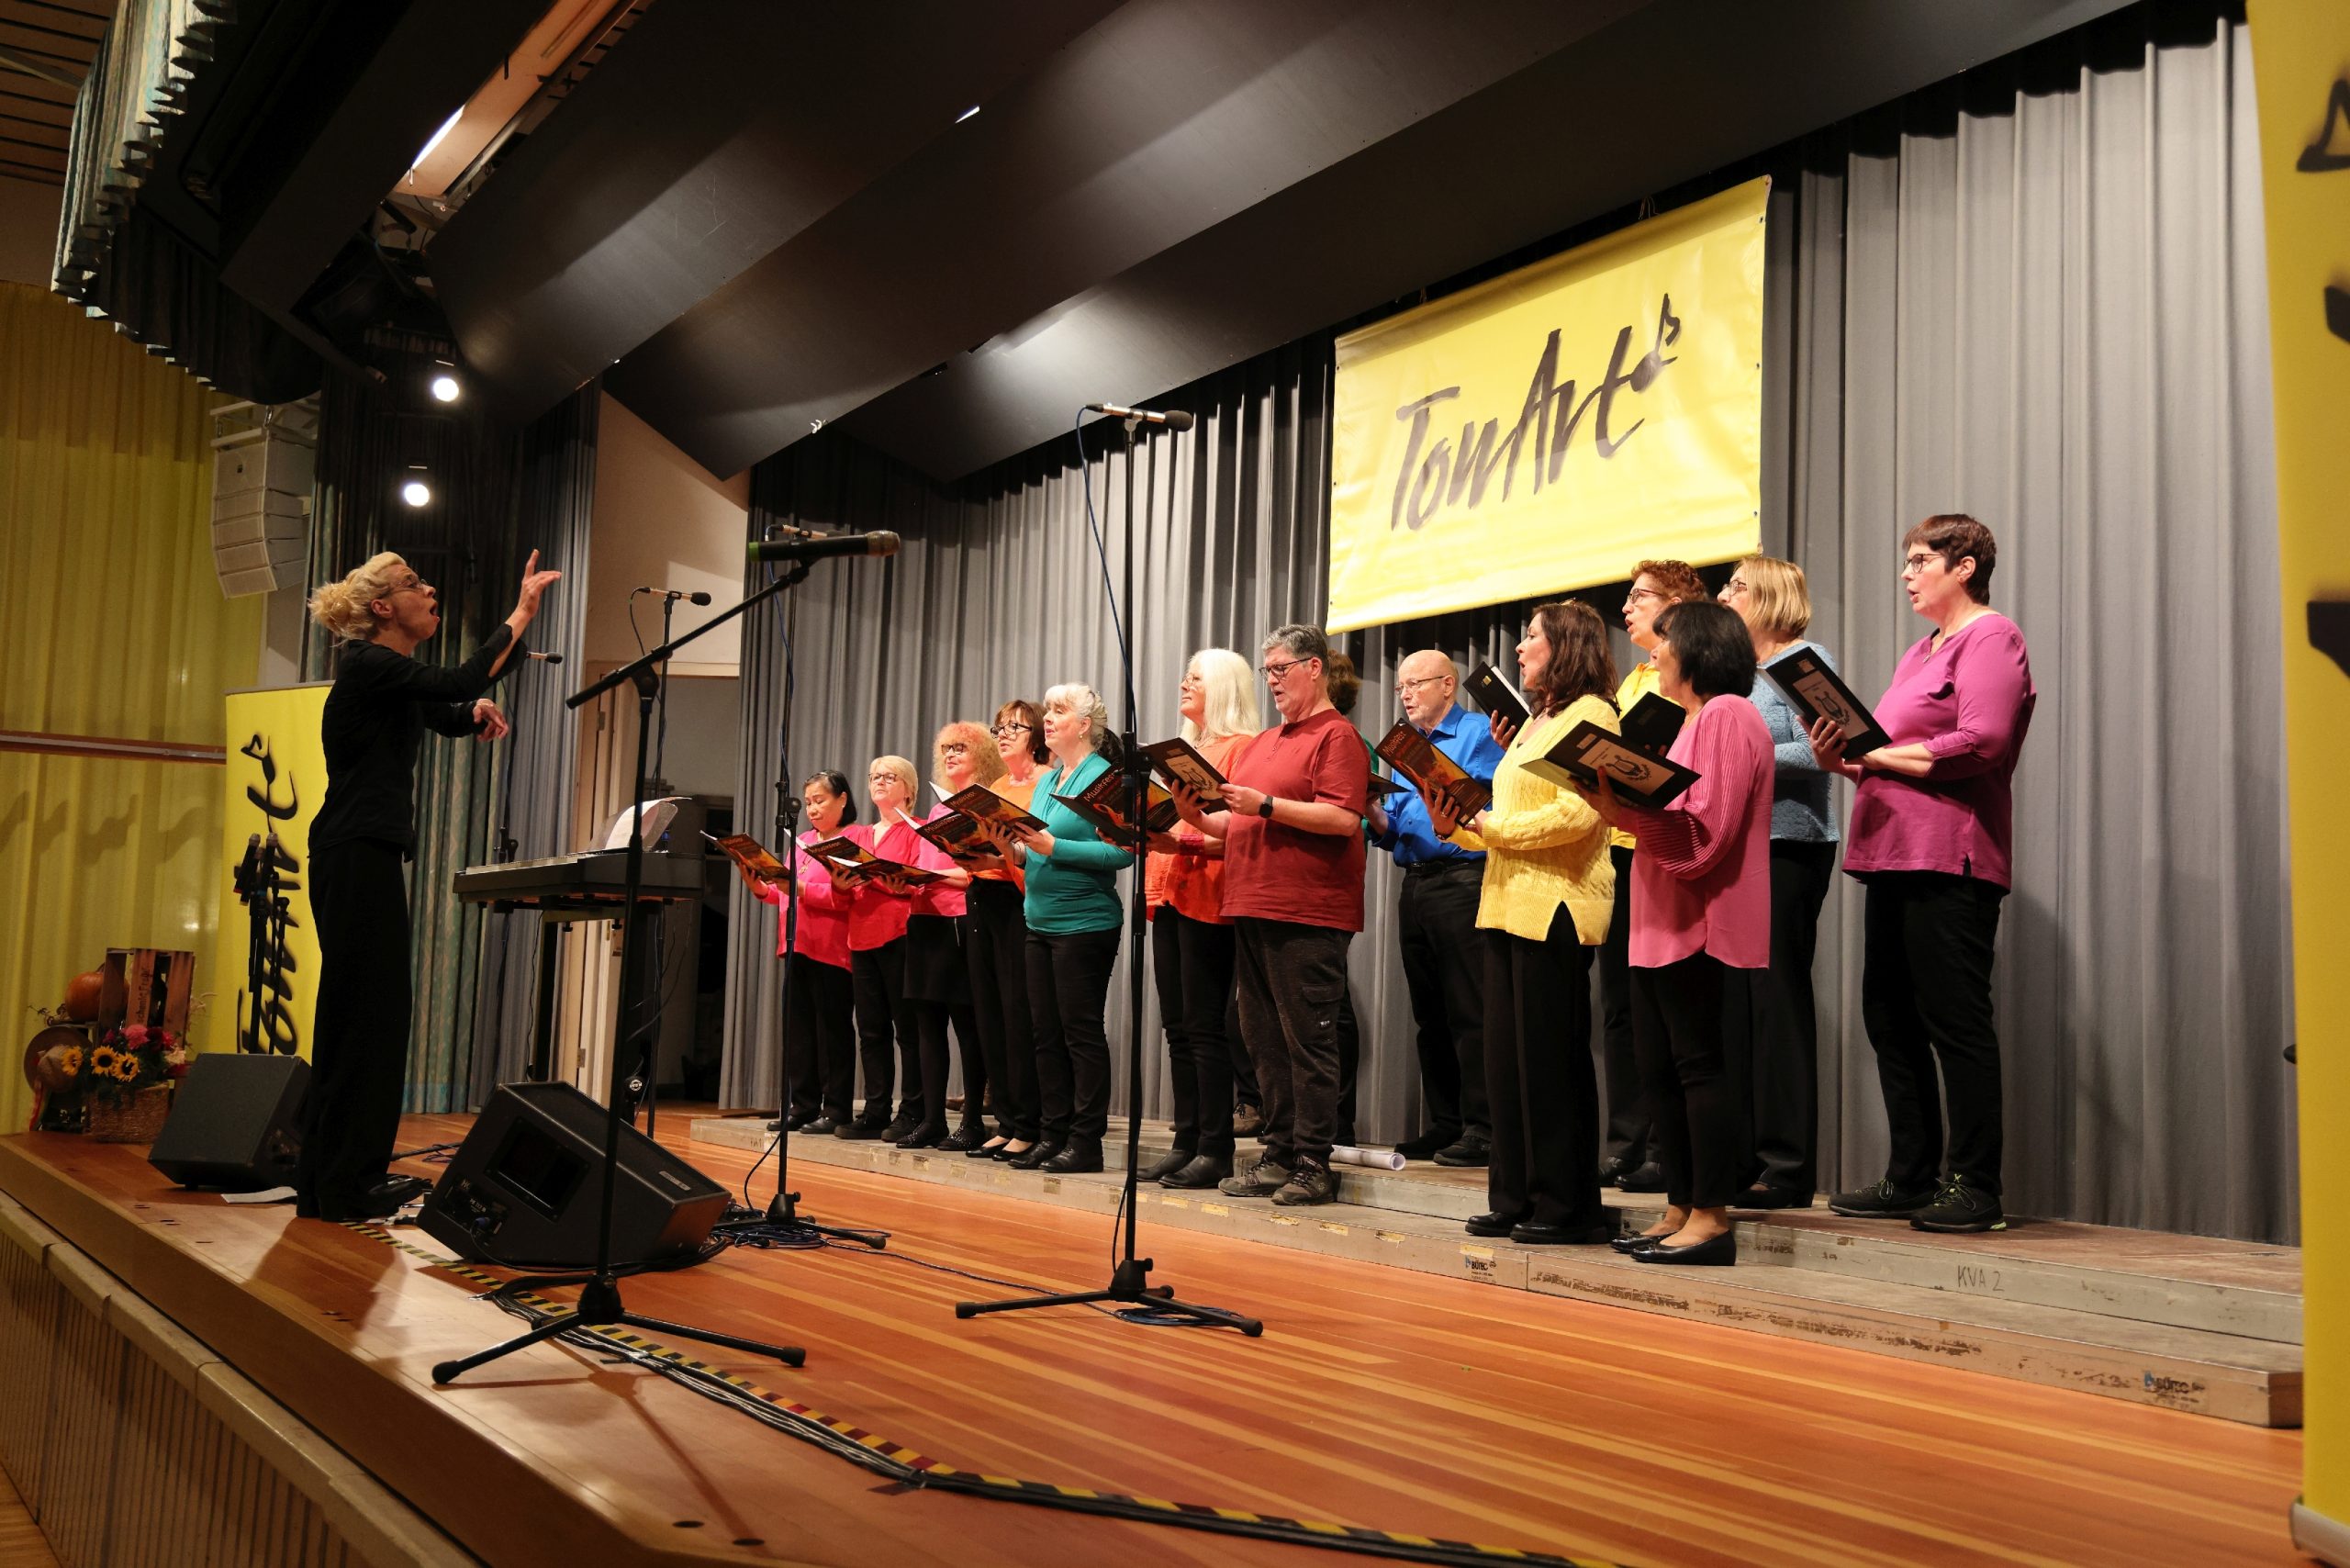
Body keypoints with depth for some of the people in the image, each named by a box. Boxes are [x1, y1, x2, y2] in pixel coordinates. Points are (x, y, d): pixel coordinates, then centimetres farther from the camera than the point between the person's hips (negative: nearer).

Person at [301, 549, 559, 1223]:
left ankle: (330, 1179, 18)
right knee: (366, 1011, -8)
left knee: (369, 1012, 11)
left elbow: (452, 714, 26)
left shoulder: (398, 674, 17)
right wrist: (522, 612, -17)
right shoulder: (365, 665, -11)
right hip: (354, 856, -10)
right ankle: (346, 1184, -3)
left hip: (373, 856, 10)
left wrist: (477, 708, 2)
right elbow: (459, 681, -22)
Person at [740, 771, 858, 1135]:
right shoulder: (801, 841, 20)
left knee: (832, 1029, -3)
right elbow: (786, 894, 20)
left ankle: (835, 1110, 2)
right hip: (797, 945, 7)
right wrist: (761, 888, 2)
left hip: (832, 950, -7)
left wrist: (799, 889, -22)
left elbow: (845, 896, -16)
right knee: (797, 1027, 7)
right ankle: (802, 1106, 14)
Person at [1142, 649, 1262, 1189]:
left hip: (1206, 898, -9)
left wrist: (1184, 842, -25)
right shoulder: (1186, 750, 22)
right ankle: (1187, 1143, 13)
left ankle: (1215, 1149, -3)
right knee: (1178, 1026, 9)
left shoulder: (1242, 748, -6)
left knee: (1204, 1026, -8)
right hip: (1170, 896, 9)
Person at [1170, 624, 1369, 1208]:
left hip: (1308, 917, -9)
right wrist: (1200, 817, 7)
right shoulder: (1261, 744, 22)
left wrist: (1266, 804, -19)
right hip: (1252, 911, 9)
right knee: (1265, 1040, 10)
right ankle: (1279, 1156, 17)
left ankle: (1314, 1166, 1)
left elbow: (1344, 818, -17)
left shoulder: (1336, 735, -5)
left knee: (1307, 1041, -4)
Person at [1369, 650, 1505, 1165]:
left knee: (1469, 1012, -8)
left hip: (1462, 878, -8)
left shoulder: (1478, 734, -1)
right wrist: (1376, 814, 0)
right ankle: (1443, 1125, 16)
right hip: (1415, 886, 8)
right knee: (1429, 1015, 10)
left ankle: (1479, 1129, -4)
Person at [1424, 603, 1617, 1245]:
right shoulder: (1534, 722, 22)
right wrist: (1455, 826, 4)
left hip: (1555, 904, -9)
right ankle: (1516, 1198, 15)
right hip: (1507, 903, 9)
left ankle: (1567, 1208, 3)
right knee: (1507, 1060, 9)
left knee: (1553, 1059, -5)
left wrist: (1493, 825, -14)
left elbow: (1578, 815, -20)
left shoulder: (1590, 714, -7)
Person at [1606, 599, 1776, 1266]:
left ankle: (1712, 1218, -2)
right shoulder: (1692, 720, 23)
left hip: (1706, 929, -10)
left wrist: (1620, 803, -18)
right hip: (1663, 928, 10)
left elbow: (1703, 827, -17)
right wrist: (1617, 797, 8)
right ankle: (1681, 1210, 15)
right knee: (1662, 1072, 10)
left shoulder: (1727, 715, -9)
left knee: (1704, 1068, -7)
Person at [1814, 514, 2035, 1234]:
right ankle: (1911, 1177, 16)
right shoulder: (1921, 652, 24)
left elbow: (1980, 743, -17)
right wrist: (1844, 759, 3)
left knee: (1954, 1018, -7)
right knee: (1890, 1017, 9)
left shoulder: (1991, 637, -3)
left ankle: (1976, 1188, -2)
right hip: (1892, 852, 9)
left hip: (1949, 857, -9)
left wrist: (1875, 753, -13)